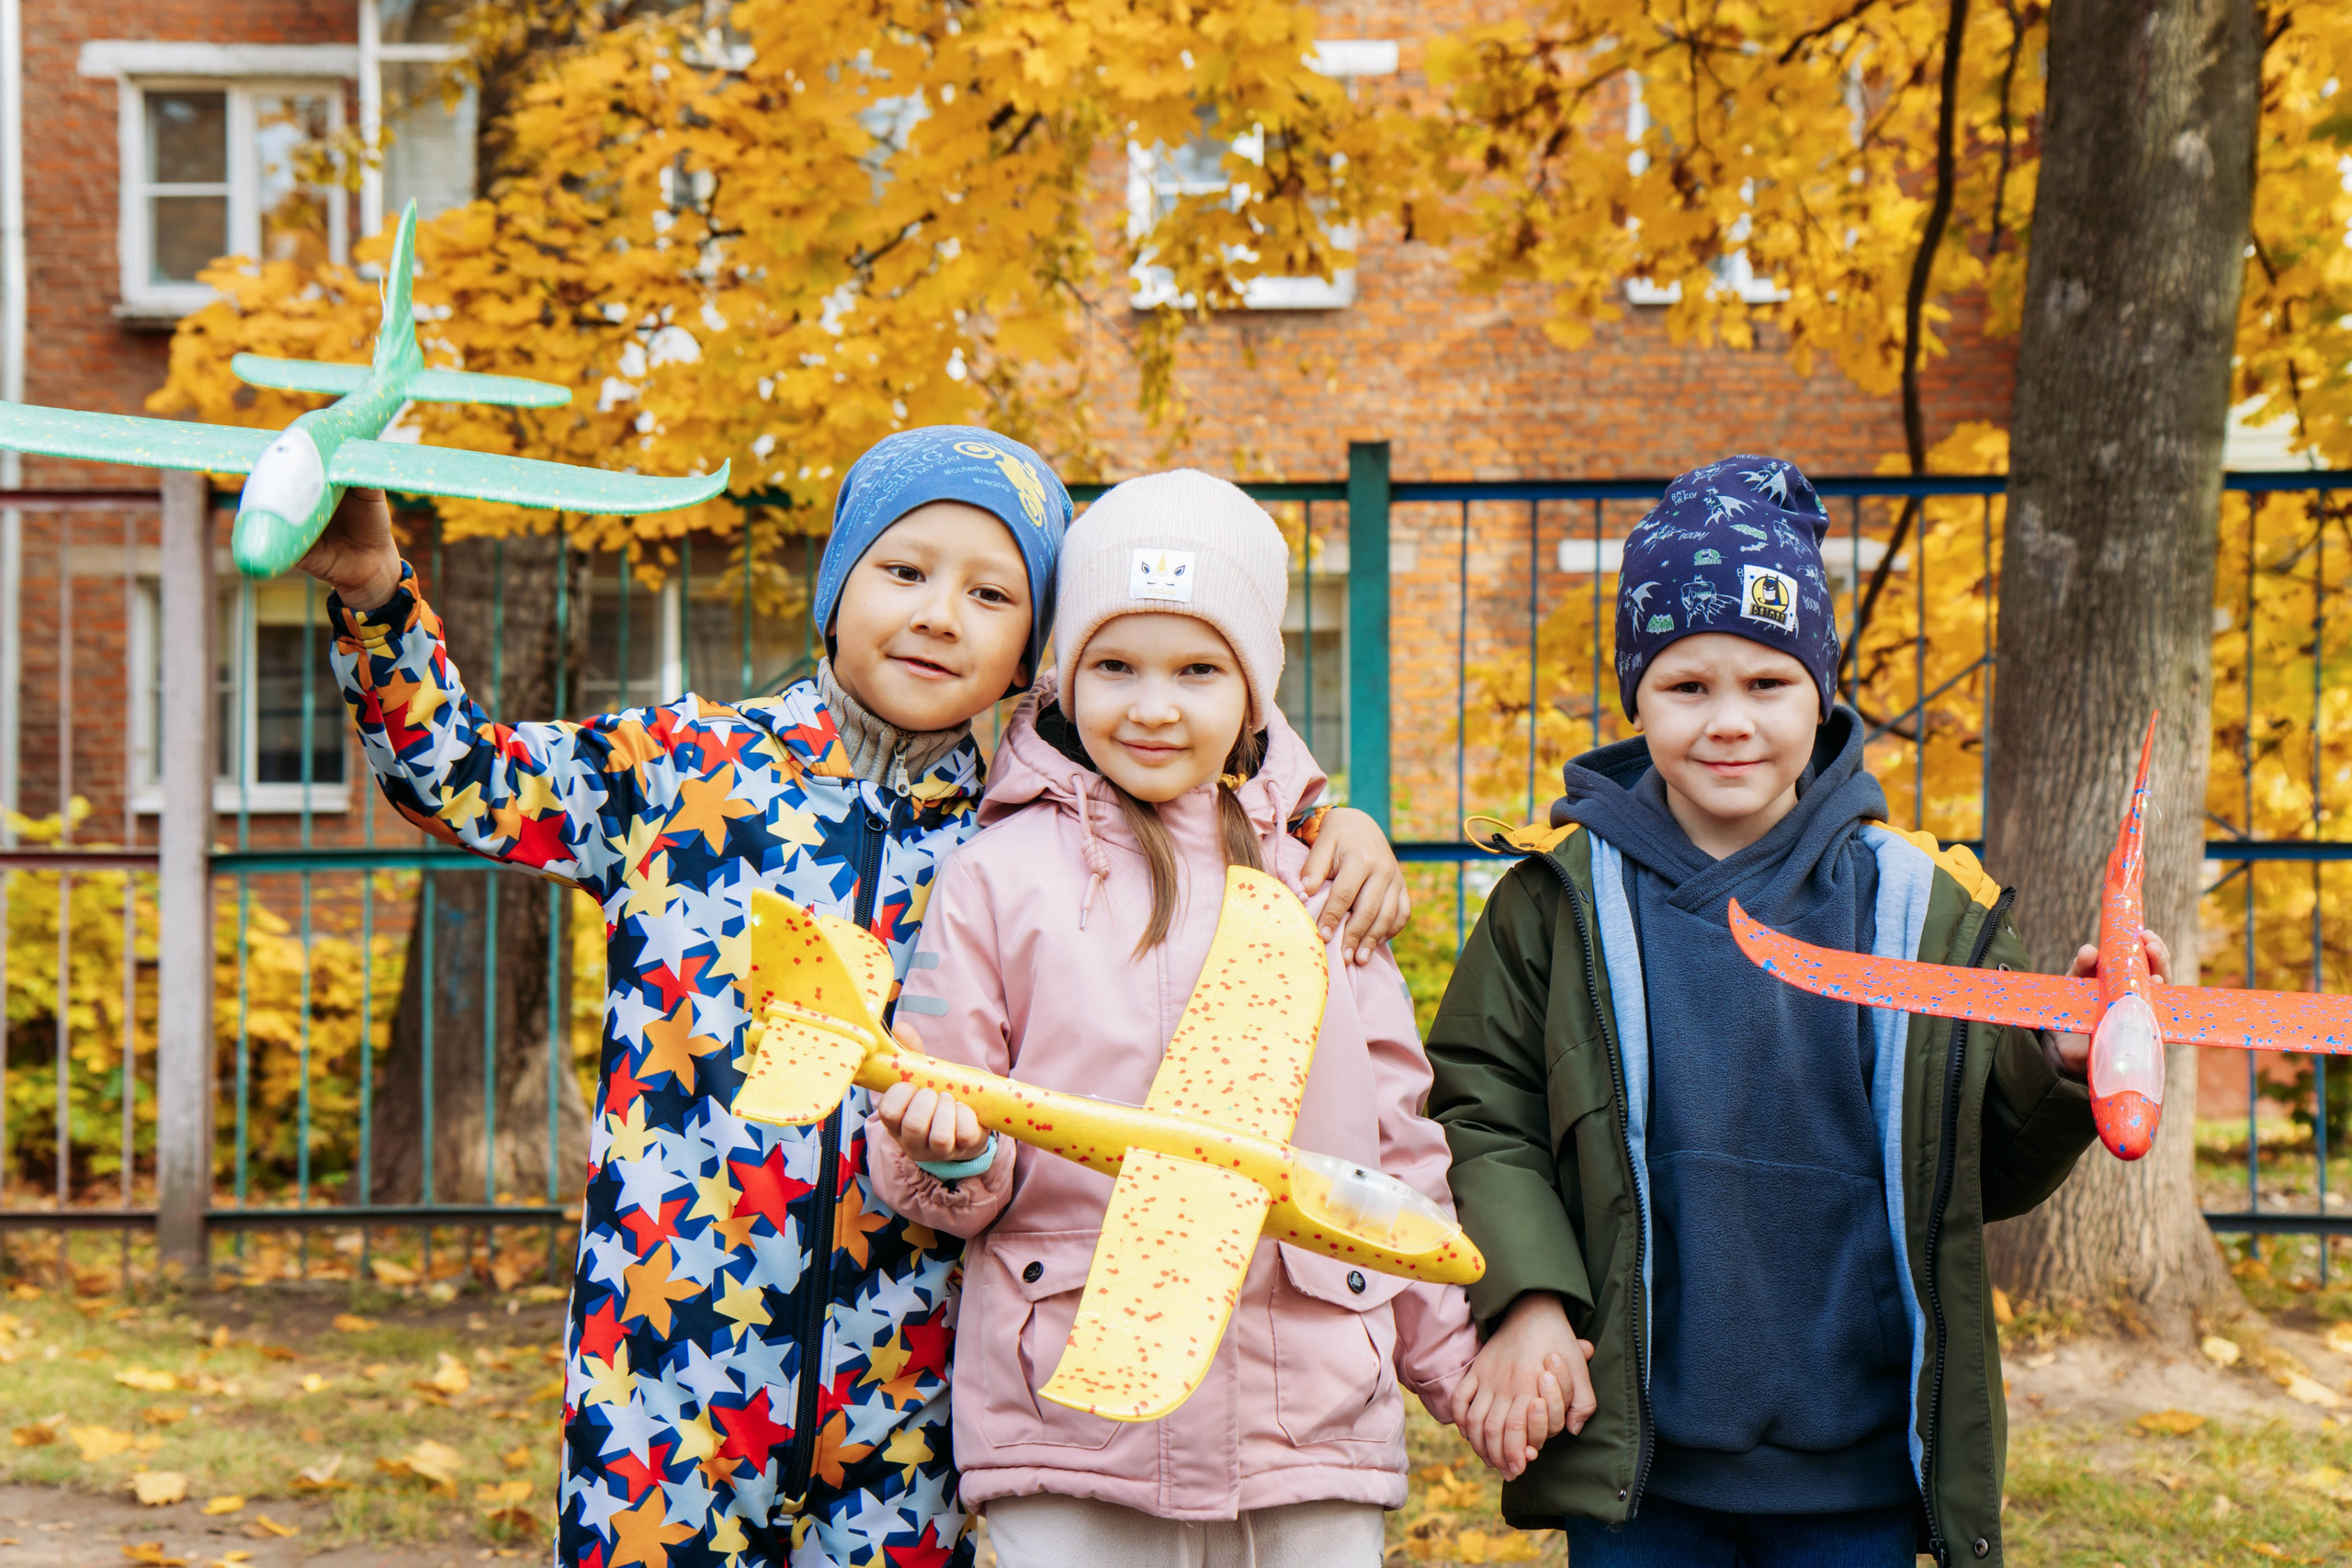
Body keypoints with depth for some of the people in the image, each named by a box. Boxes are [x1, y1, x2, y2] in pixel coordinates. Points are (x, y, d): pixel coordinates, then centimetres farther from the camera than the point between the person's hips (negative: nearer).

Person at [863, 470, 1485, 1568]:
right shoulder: (1002, 873, 2)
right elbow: (940, 1175, 3)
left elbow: (1397, 1139, 17)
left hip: (1313, 1432, 3)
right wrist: (950, 1154, -18)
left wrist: (1455, 1356, 19)